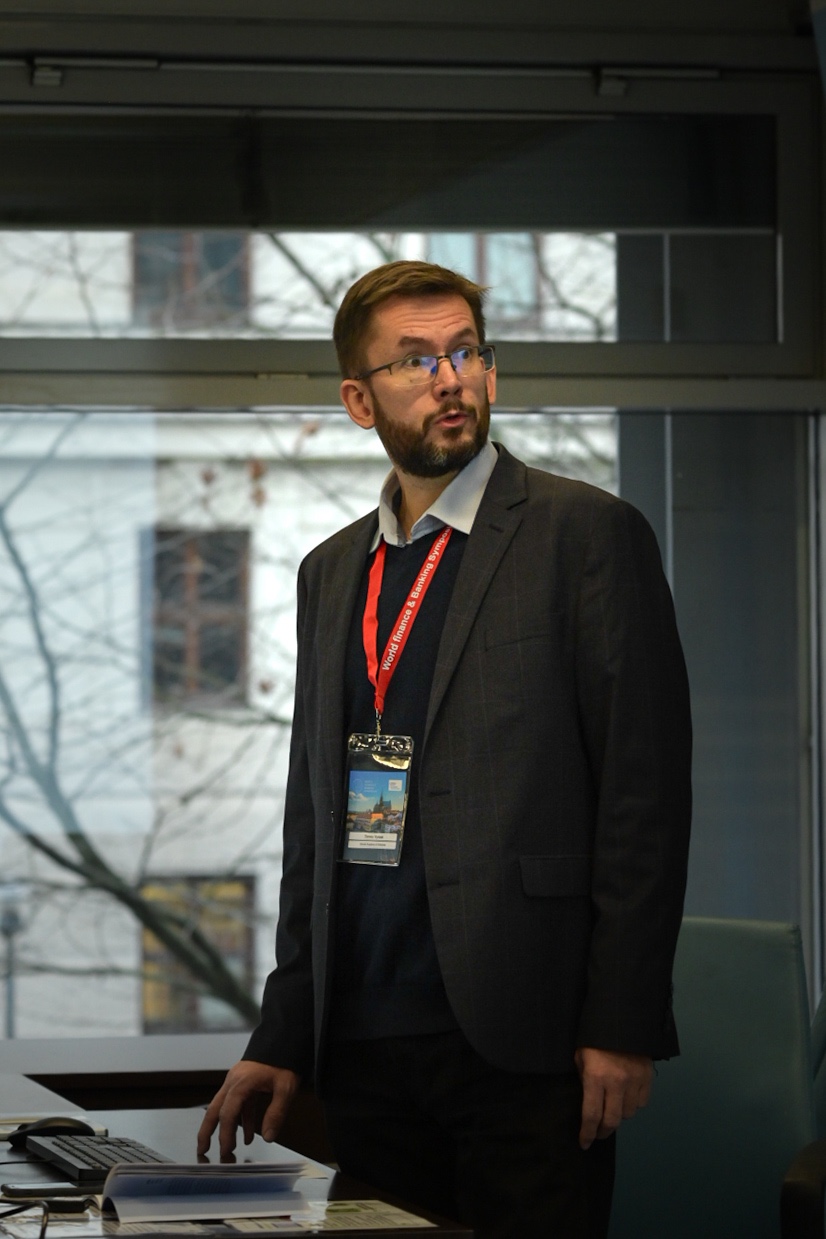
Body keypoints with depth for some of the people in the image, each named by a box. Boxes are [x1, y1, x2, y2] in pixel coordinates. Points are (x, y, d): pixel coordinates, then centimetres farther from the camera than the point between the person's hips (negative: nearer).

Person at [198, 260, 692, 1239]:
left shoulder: (586, 535, -2)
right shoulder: (331, 574, 17)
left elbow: (646, 785, -6)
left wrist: (621, 1027, -13)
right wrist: (282, 1039, 13)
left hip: (522, 1041, -5)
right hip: (363, 1040, 5)